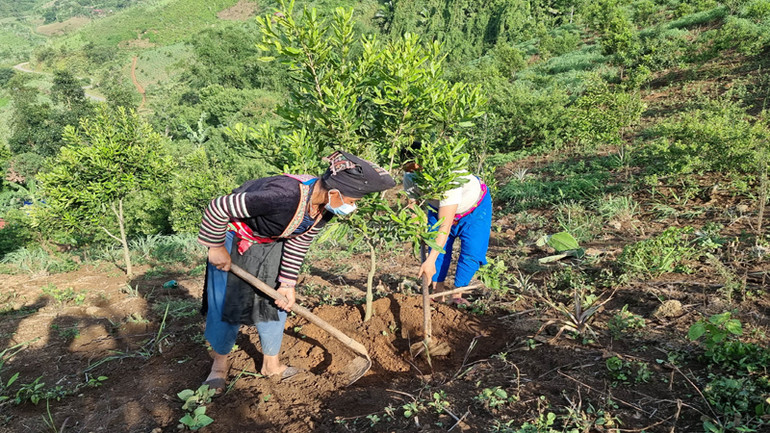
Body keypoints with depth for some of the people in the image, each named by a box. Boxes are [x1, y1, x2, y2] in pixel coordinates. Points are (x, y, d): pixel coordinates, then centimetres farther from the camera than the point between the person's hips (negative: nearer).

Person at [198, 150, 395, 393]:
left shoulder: (324, 206, -19)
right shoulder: (283, 195, -44)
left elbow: (299, 243, -5)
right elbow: (218, 207, -35)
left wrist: (287, 284, -6)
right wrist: (216, 248, -22)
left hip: (272, 244, 7)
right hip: (234, 239, -6)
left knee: (276, 301, 9)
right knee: (226, 303, 0)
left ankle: (271, 364, 26)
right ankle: (220, 363, 25)